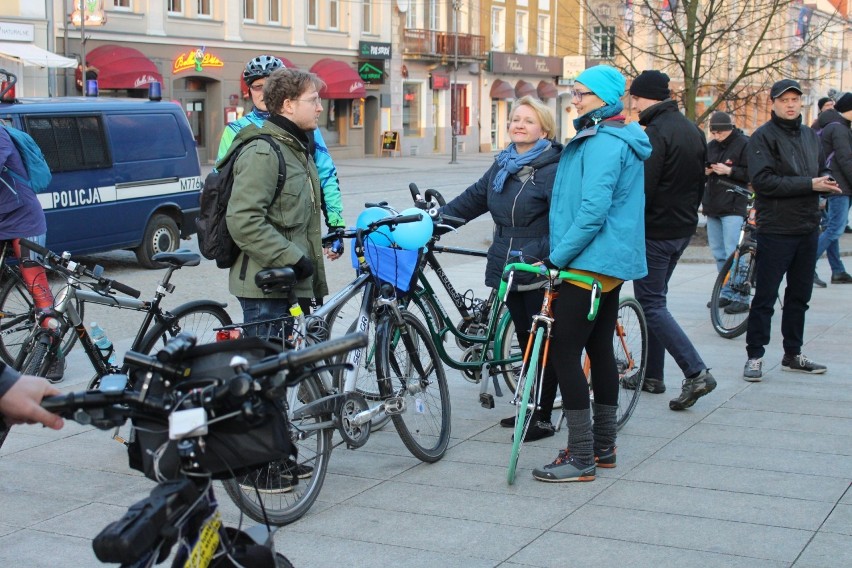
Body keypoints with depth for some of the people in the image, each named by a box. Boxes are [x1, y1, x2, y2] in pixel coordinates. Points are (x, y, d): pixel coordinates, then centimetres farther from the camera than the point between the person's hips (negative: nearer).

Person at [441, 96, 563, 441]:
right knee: (525, 340, 16)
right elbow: (471, 200, 19)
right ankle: (531, 408, 27)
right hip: (509, 268, 8)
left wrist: (548, 258, -29)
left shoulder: (553, 169, -12)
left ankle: (543, 418, 9)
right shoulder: (502, 167, 14)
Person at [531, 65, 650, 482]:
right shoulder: (619, 139, 17)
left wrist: (556, 257, -20)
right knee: (600, 348, 15)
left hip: (589, 262, -11)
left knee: (564, 353, -9)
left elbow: (593, 210, -25)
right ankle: (603, 446, 24)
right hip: (612, 260, 11)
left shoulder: (603, 143, -17)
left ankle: (581, 457, -7)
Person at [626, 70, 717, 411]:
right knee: (654, 298, 18)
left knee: (651, 304, -4)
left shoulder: (656, 133, -18)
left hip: (656, 231, -9)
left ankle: (696, 373, -13)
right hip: (683, 228, 10)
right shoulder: (693, 131, 12)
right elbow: (700, 182, 18)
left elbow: (642, 189, -23)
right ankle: (652, 374, 23)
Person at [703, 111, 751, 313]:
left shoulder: (744, 144, -6)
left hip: (733, 207, -7)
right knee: (718, 253, 11)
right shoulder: (711, 146, 13)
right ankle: (726, 293, 19)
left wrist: (730, 171, -18)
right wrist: (706, 171, 2)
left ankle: (741, 297, -6)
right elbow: (702, 167, 24)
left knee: (733, 254, -11)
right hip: (713, 206, 7)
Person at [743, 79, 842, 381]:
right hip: (776, 229, -7)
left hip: (808, 228, 7)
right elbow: (763, 181, -19)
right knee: (765, 297, -3)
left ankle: (792, 355, 24)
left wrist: (828, 184, -6)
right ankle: (755, 356, 5)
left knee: (799, 296, 14)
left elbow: (823, 171, 18)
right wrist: (809, 185, -21)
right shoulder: (763, 137, -8)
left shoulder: (811, 136, 13)